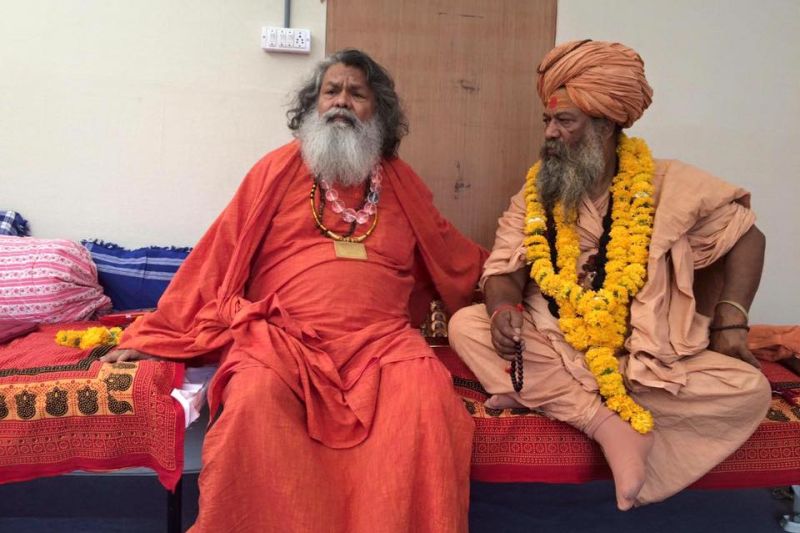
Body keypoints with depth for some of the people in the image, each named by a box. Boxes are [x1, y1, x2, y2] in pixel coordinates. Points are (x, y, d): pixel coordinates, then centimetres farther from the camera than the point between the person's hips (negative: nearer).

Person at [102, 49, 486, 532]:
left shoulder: (401, 182, 16)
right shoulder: (280, 169, 9)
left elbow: (454, 260, 28)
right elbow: (219, 256, 8)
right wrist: (155, 336, 7)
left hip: (380, 338, 2)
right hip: (282, 335, -1)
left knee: (426, 392, -27)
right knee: (254, 396, -31)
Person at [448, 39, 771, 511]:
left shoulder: (668, 185, -4)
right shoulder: (534, 195, 1)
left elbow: (747, 237, 5)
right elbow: (503, 271, -1)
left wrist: (732, 321, -7)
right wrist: (504, 308, -25)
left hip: (645, 358, -1)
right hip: (551, 349, 1)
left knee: (749, 389, -22)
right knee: (466, 325, -21)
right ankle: (607, 422, -23)